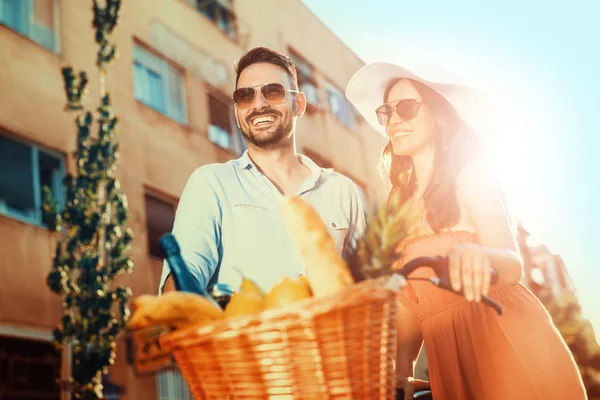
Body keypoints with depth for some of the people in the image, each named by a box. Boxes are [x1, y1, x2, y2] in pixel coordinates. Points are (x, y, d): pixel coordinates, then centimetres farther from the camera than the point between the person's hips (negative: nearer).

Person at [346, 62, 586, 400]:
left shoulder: (470, 175, -3)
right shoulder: (401, 202, 13)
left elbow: (513, 266, -16)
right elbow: (411, 299, 11)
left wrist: (474, 255, -38)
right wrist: (403, 369, -1)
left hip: (507, 341, -5)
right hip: (448, 357, 5)